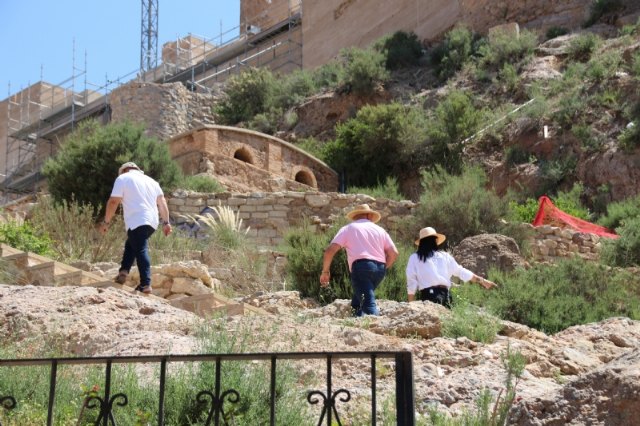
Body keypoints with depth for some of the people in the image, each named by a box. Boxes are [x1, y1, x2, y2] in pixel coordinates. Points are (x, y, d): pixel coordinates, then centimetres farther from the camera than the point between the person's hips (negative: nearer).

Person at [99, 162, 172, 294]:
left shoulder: (123, 178, 5)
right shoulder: (151, 180, 22)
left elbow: (113, 201, -4)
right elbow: (162, 202, 16)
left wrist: (106, 222, 1)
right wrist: (166, 222, 16)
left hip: (137, 222, -6)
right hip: (152, 221, 6)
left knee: (141, 250, -9)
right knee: (131, 245, 20)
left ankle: (146, 284, -14)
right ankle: (123, 272, 8)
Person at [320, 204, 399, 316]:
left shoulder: (348, 229, 14)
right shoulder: (380, 230, 23)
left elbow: (330, 250, 3)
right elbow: (394, 253, 13)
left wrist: (325, 271, 13)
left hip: (361, 266, -4)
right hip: (380, 267, 4)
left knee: (368, 303, -15)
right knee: (357, 302, 19)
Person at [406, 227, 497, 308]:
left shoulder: (414, 258, 7)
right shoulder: (444, 256, 14)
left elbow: (411, 282, 3)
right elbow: (460, 271, 18)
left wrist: (411, 304, 7)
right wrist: (482, 280, 27)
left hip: (427, 295, -3)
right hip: (444, 293, 3)